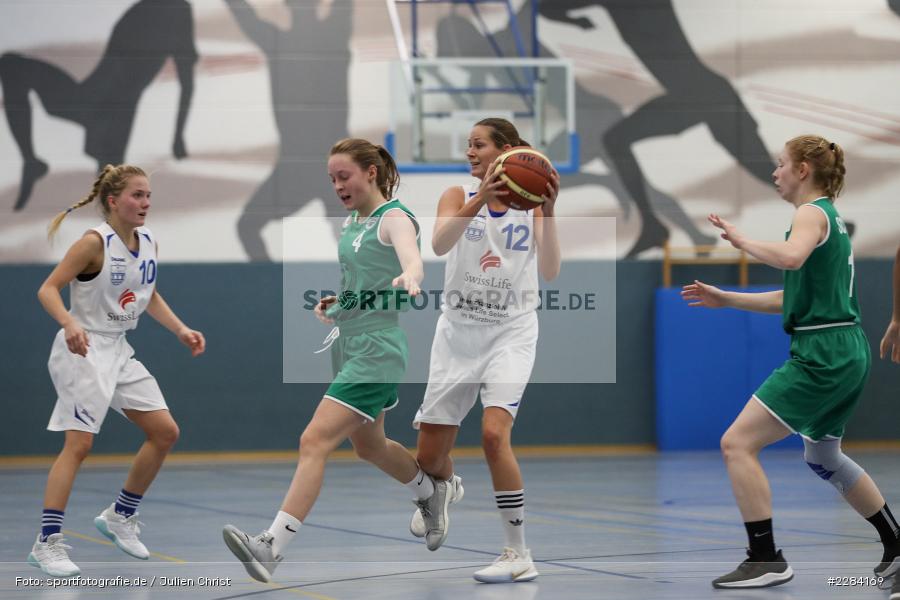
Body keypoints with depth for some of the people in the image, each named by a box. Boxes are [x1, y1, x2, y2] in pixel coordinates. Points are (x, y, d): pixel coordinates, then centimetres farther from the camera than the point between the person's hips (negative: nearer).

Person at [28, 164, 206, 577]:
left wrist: (181, 330, 9)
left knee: (165, 433, 8)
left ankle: (120, 516, 23)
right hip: (84, 350, -8)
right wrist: (69, 323, -36)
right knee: (79, 443, -15)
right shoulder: (95, 242, -17)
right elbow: (48, 289, -19)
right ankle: (47, 542, -12)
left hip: (118, 351, 8)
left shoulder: (148, 242, 5)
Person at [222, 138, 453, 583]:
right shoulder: (352, 223, 13)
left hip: (376, 351, -10)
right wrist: (334, 301, 8)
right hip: (348, 344, 10)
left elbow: (413, 263, -32)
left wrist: (409, 277, -55)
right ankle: (431, 493, 52)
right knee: (368, 445, 25)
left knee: (315, 442, -19)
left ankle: (271, 548, -24)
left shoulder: (394, 218, -11)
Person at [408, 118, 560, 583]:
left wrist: (548, 211, -25)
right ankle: (447, 488, 46)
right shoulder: (459, 196, -1)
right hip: (459, 332, 2)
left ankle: (519, 555, -16)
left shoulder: (531, 201, -2)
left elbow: (550, 271, -14)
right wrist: (480, 198, -35)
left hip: (510, 332, -2)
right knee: (430, 456, 7)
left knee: (494, 433, -25)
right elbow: (439, 244, -22)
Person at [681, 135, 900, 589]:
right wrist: (725, 299, 21)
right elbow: (793, 297, 25)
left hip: (821, 355, -11)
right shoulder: (830, 217, 20)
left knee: (737, 444, -11)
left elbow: (791, 257, -34)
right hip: (846, 352, 11)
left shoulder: (813, 213, -10)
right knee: (822, 457, 28)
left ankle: (766, 560, -12)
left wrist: (743, 241, -19)